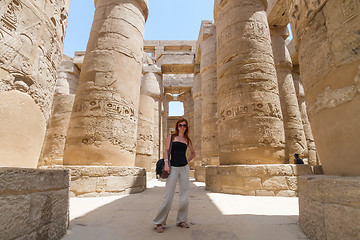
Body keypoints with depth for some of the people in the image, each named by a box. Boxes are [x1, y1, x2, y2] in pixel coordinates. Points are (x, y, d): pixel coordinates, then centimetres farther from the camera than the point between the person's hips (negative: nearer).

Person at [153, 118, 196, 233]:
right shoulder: (171, 137, 5)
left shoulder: (187, 140, 12)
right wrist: (166, 163, -14)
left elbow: (193, 153, 25)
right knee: (168, 196, -5)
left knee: (185, 195, 5)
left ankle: (181, 220, 22)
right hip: (173, 168, -3)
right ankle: (159, 222, 8)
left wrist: (187, 161, 12)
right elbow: (166, 150, -2)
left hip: (184, 168, 4)